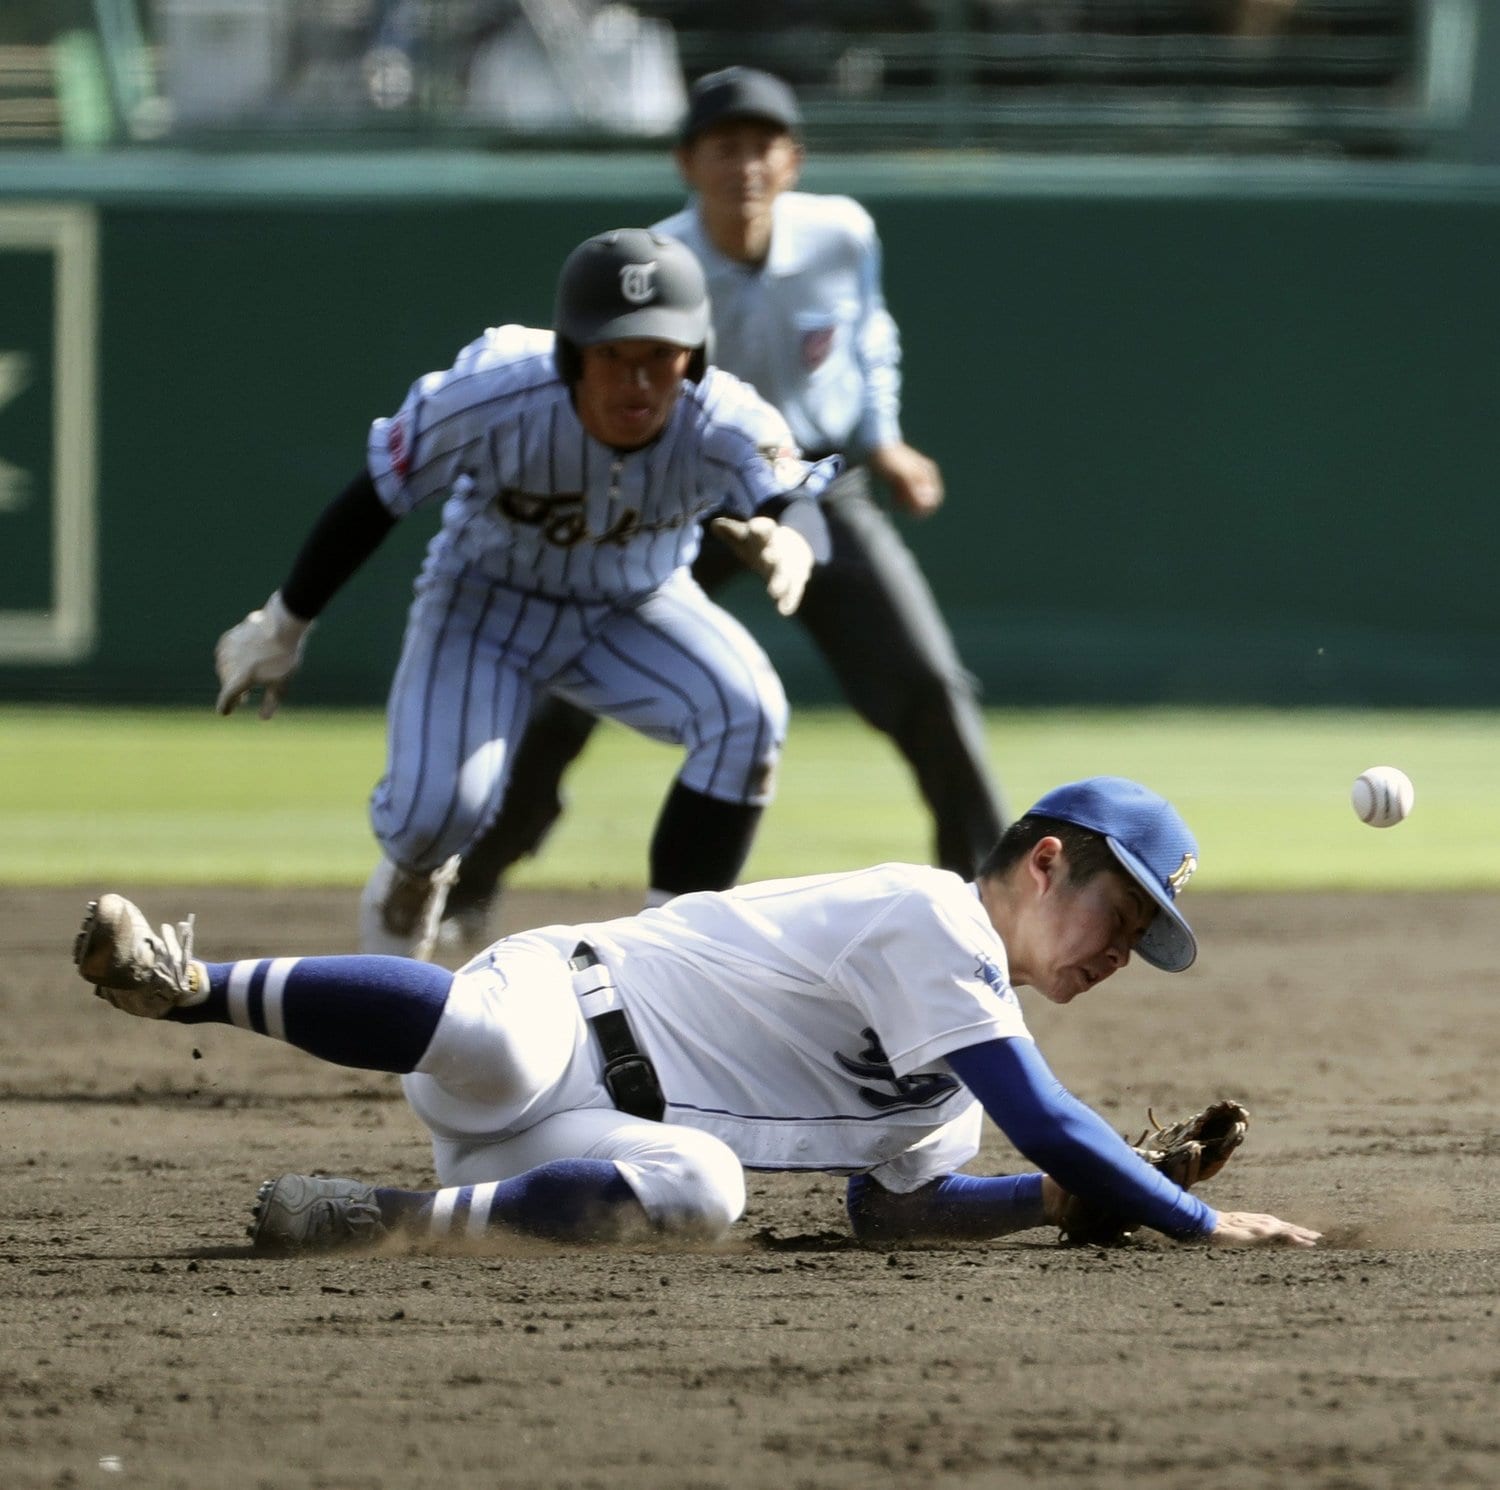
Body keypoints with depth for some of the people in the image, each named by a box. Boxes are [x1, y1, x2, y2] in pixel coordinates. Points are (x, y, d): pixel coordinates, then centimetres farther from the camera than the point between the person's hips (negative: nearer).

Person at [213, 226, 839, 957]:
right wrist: (281, 629, -9)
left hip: (635, 609, 2)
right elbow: (374, 499, -19)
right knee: (439, 804, -21)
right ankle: (406, 894, 19)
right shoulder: (493, 398, -32)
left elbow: (801, 500, -42)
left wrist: (787, 541, -68)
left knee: (747, 711, -25)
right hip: (487, 597, -2)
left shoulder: (725, 426, -29)